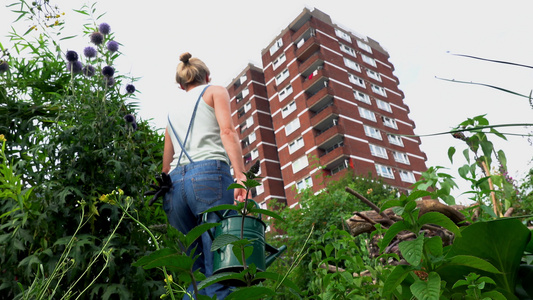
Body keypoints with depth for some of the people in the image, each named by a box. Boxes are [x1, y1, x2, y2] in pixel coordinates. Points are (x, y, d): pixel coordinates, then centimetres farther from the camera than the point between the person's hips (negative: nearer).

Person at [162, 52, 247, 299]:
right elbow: (227, 131, -4)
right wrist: (241, 176, -14)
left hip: (175, 182, 6)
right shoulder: (215, 91, 15)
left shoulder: (172, 110, 30)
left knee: (193, 270, 5)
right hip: (210, 174, -5)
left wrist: (168, 191, 29)